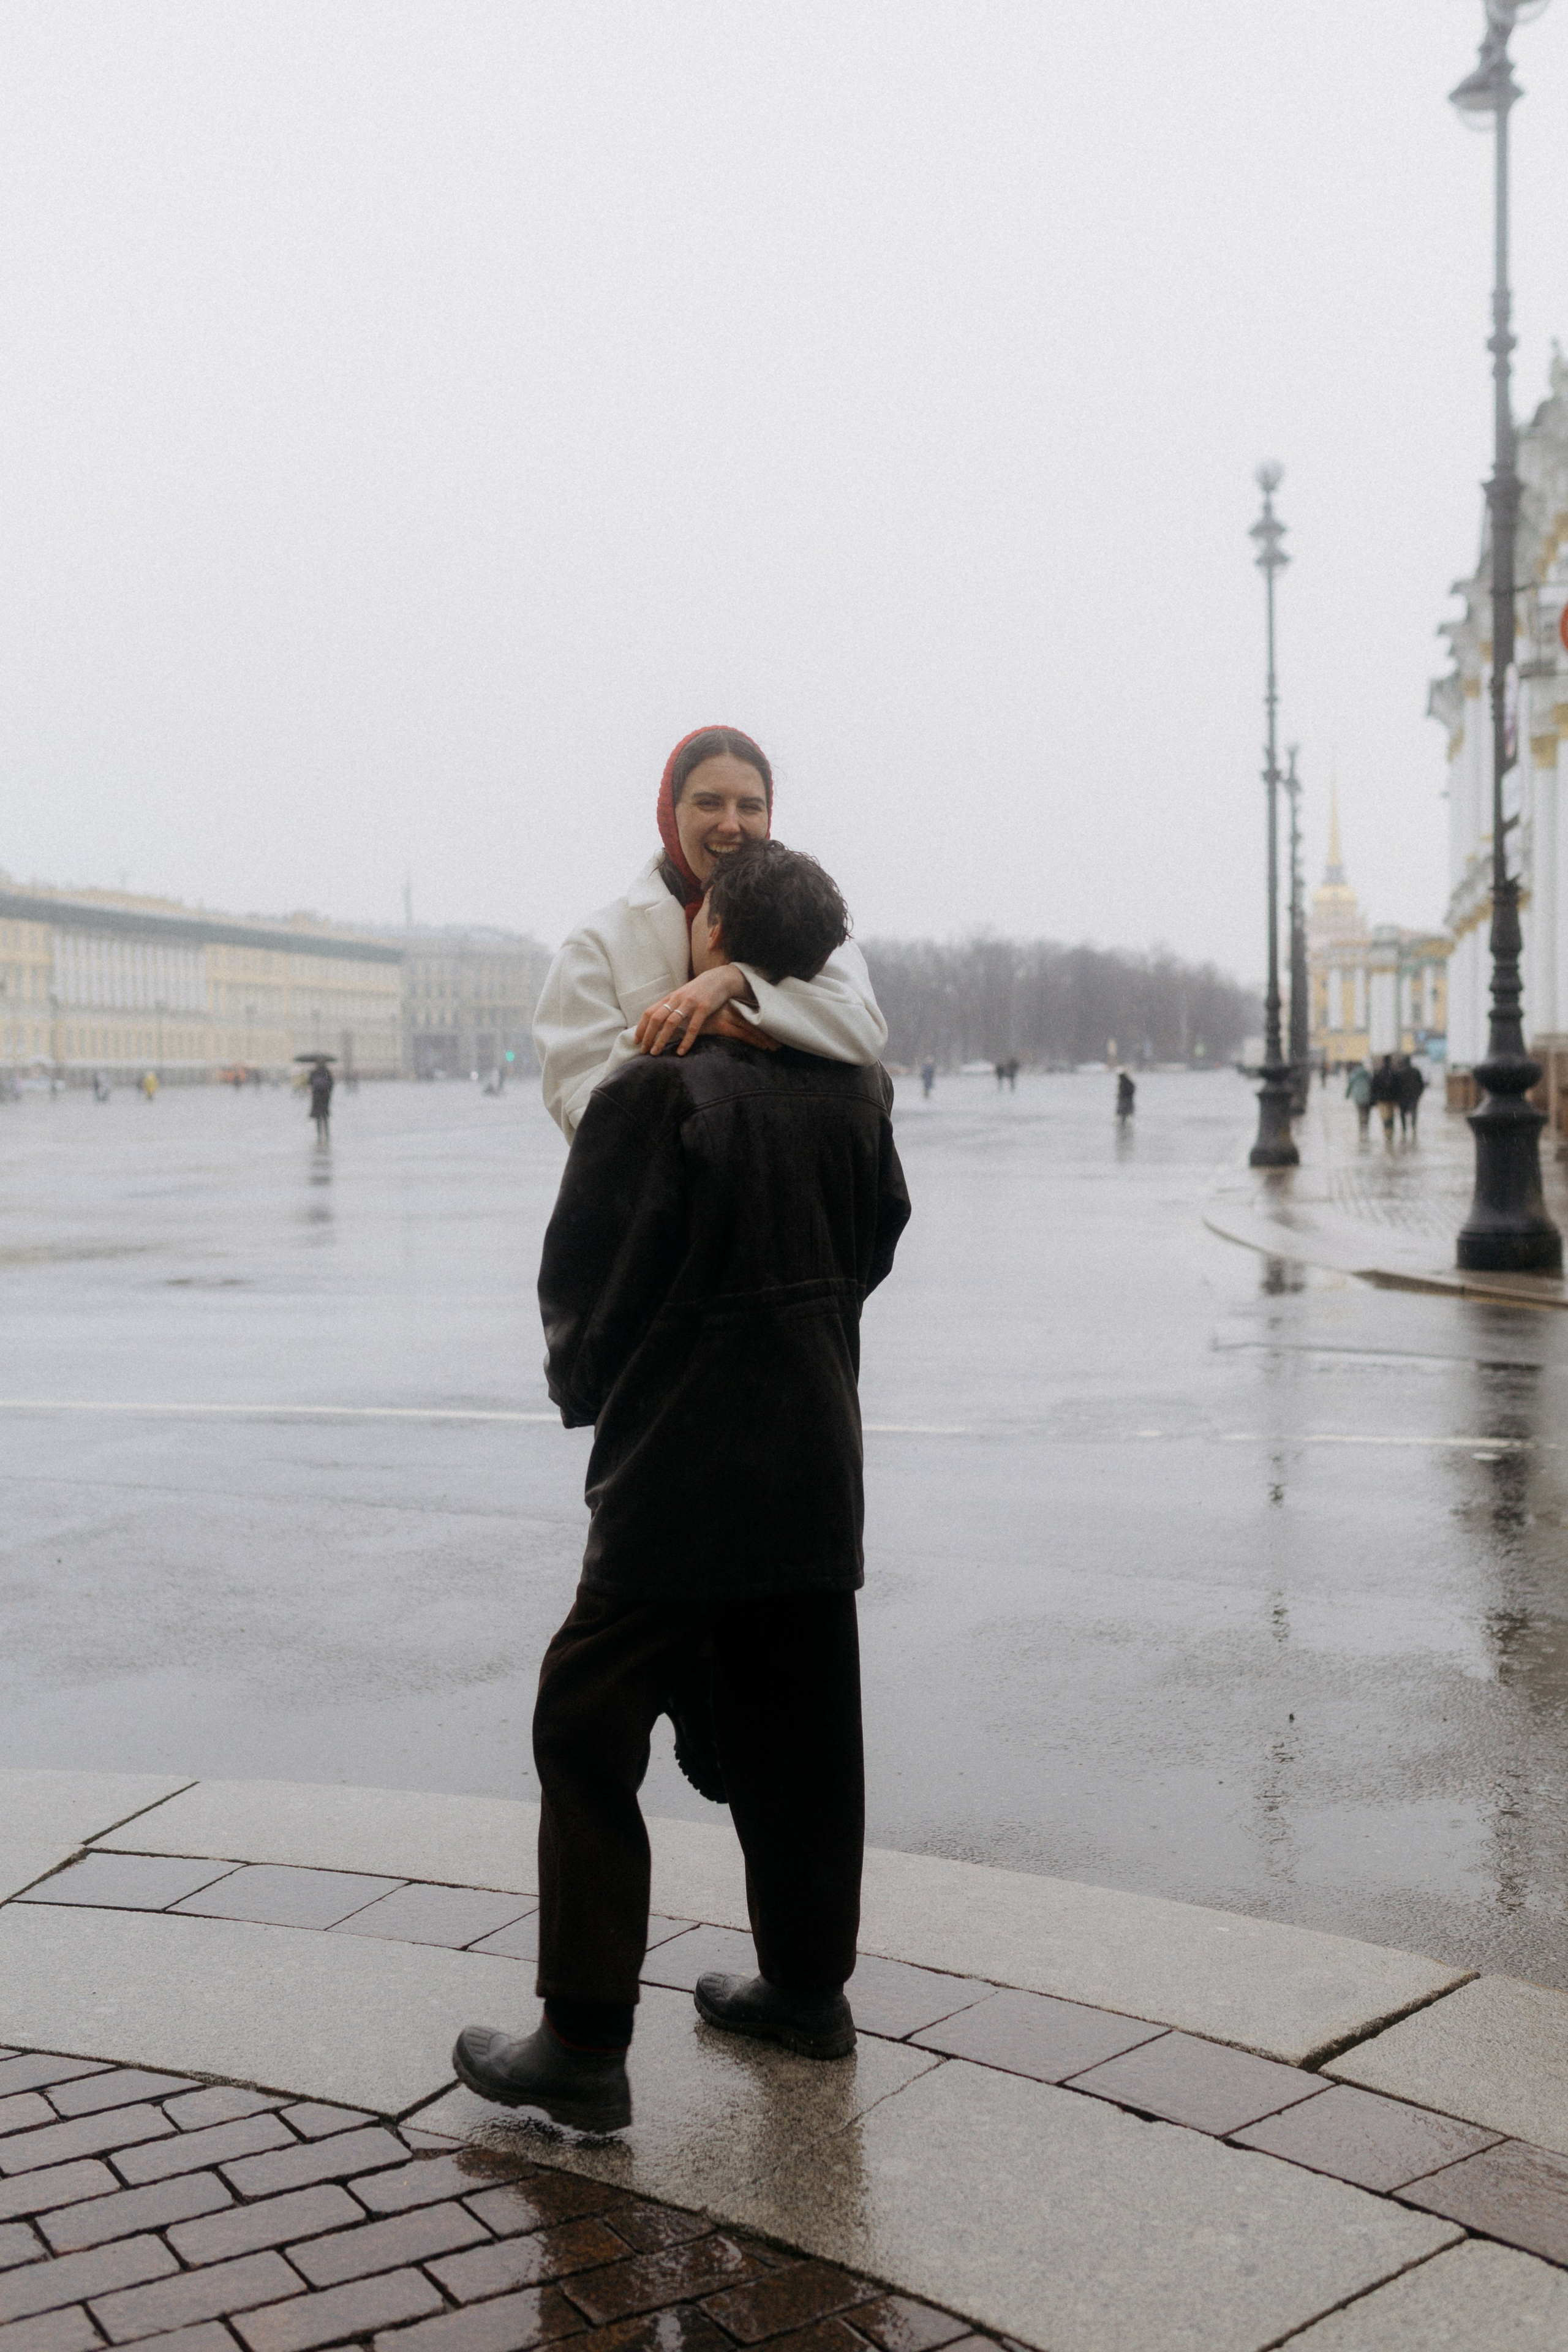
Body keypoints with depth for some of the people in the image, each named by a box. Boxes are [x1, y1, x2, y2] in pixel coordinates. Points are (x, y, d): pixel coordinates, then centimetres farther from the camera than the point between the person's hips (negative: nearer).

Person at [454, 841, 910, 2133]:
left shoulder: (654, 1094, -15)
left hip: (676, 1481, -6)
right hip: (816, 1470, 7)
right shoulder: (855, 1093, 3)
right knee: (796, 1738, 17)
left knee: (588, 1738, 3)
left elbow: (580, 1284, -9)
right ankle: (807, 1986, 29)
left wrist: (586, 1390, 10)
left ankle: (585, 2045, 5)